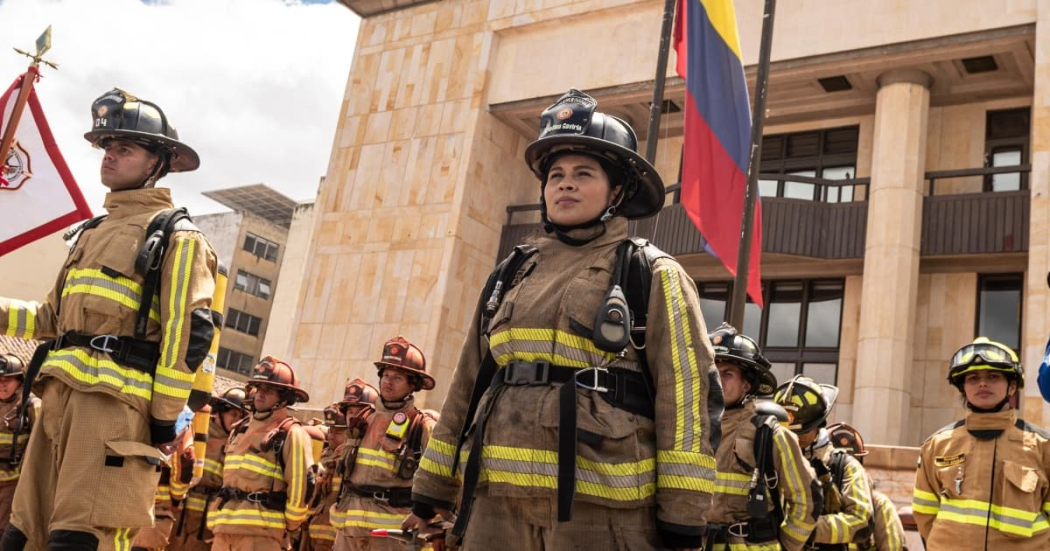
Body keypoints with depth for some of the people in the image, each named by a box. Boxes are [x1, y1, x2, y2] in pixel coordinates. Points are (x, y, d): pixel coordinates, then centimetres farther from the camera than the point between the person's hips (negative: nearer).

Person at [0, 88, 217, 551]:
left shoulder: (176, 236, -1)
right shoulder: (93, 231, 25)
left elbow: (190, 333, -10)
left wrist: (164, 417, -13)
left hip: (114, 400, -8)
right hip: (61, 394, 8)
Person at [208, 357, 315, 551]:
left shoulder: (291, 434, -7)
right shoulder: (240, 430, 18)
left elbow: (302, 484, -12)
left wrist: (287, 525, -4)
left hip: (261, 533, -8)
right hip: (225, 529, 8)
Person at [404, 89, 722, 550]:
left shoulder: (653, 277, 2)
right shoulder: (511, 275, 15)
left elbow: (688, 395, -5)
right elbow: (467, 385, 17)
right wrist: (432, 489, 16)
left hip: (601, 505, -4)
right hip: (498, 499, 4)